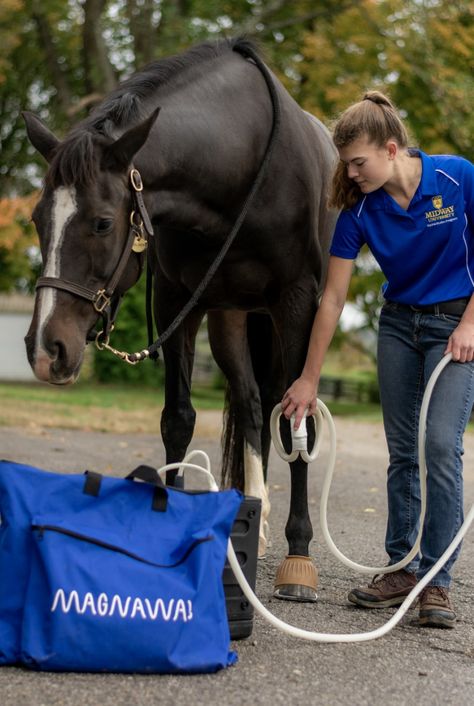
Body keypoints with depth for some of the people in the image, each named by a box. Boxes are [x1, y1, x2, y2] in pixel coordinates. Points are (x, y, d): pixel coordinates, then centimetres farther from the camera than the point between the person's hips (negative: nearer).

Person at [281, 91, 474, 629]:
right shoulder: (360, 210, -9)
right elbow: (332, 298, -4)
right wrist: (309, 378, -3)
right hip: (398, 325, 4)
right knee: (402, 452, 6)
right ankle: (402, 568, 15)